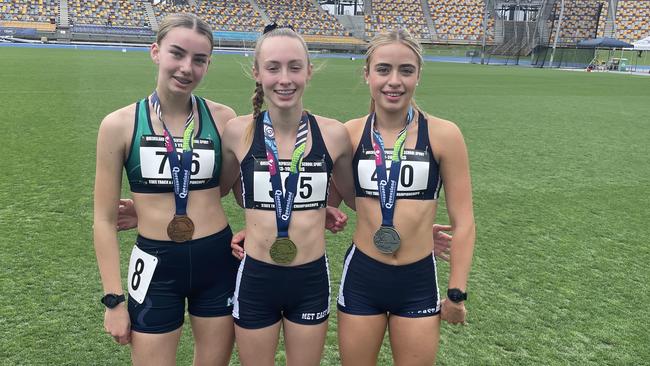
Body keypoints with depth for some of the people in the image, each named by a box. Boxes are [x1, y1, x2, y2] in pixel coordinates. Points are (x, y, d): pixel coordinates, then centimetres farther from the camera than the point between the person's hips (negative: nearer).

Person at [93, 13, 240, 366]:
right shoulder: (120, 124, -8)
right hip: (156, 267, -2)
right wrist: (114, 299, -5)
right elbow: (105, 220, -4)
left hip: (218, 262, 2)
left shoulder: (222, 118, -4)